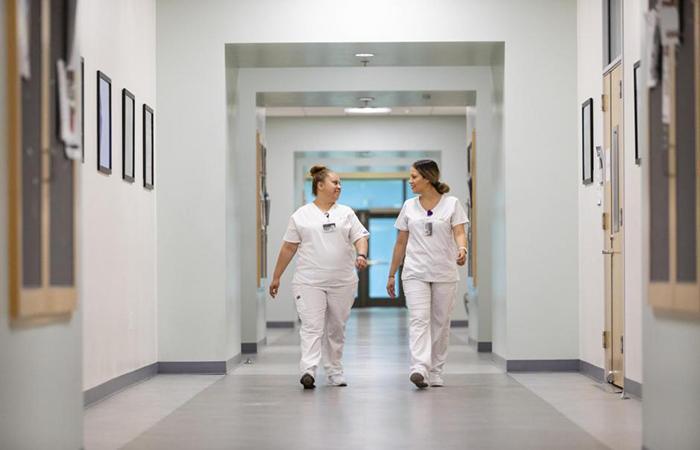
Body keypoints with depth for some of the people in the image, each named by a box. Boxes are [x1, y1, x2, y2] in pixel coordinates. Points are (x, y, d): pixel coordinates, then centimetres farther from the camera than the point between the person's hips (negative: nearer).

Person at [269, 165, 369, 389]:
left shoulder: (346, 213, 9)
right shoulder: (300, 216, 5)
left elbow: (360, 238, 3)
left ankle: (334, 372, 19)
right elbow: (288, 248, 7)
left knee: (336, 329, 9)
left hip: (342, 282, 2)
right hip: (309, 282, -2)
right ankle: (308, 371, -21)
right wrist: (276, 277, 7)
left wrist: (361, 255, -18)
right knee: (312, 326, -12)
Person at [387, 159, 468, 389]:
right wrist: (391, 275, 14)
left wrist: (462, 249, -30)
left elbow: (459, 233, -7)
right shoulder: (409, 206, 9)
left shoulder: (452, 204, 1)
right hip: (415, 273, 1)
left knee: (440, 323, 5)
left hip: (444, 274, -1)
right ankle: (419, 368, -28)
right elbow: (401, 243, 14)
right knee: (419, 319, -15)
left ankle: (435, 372, 15)